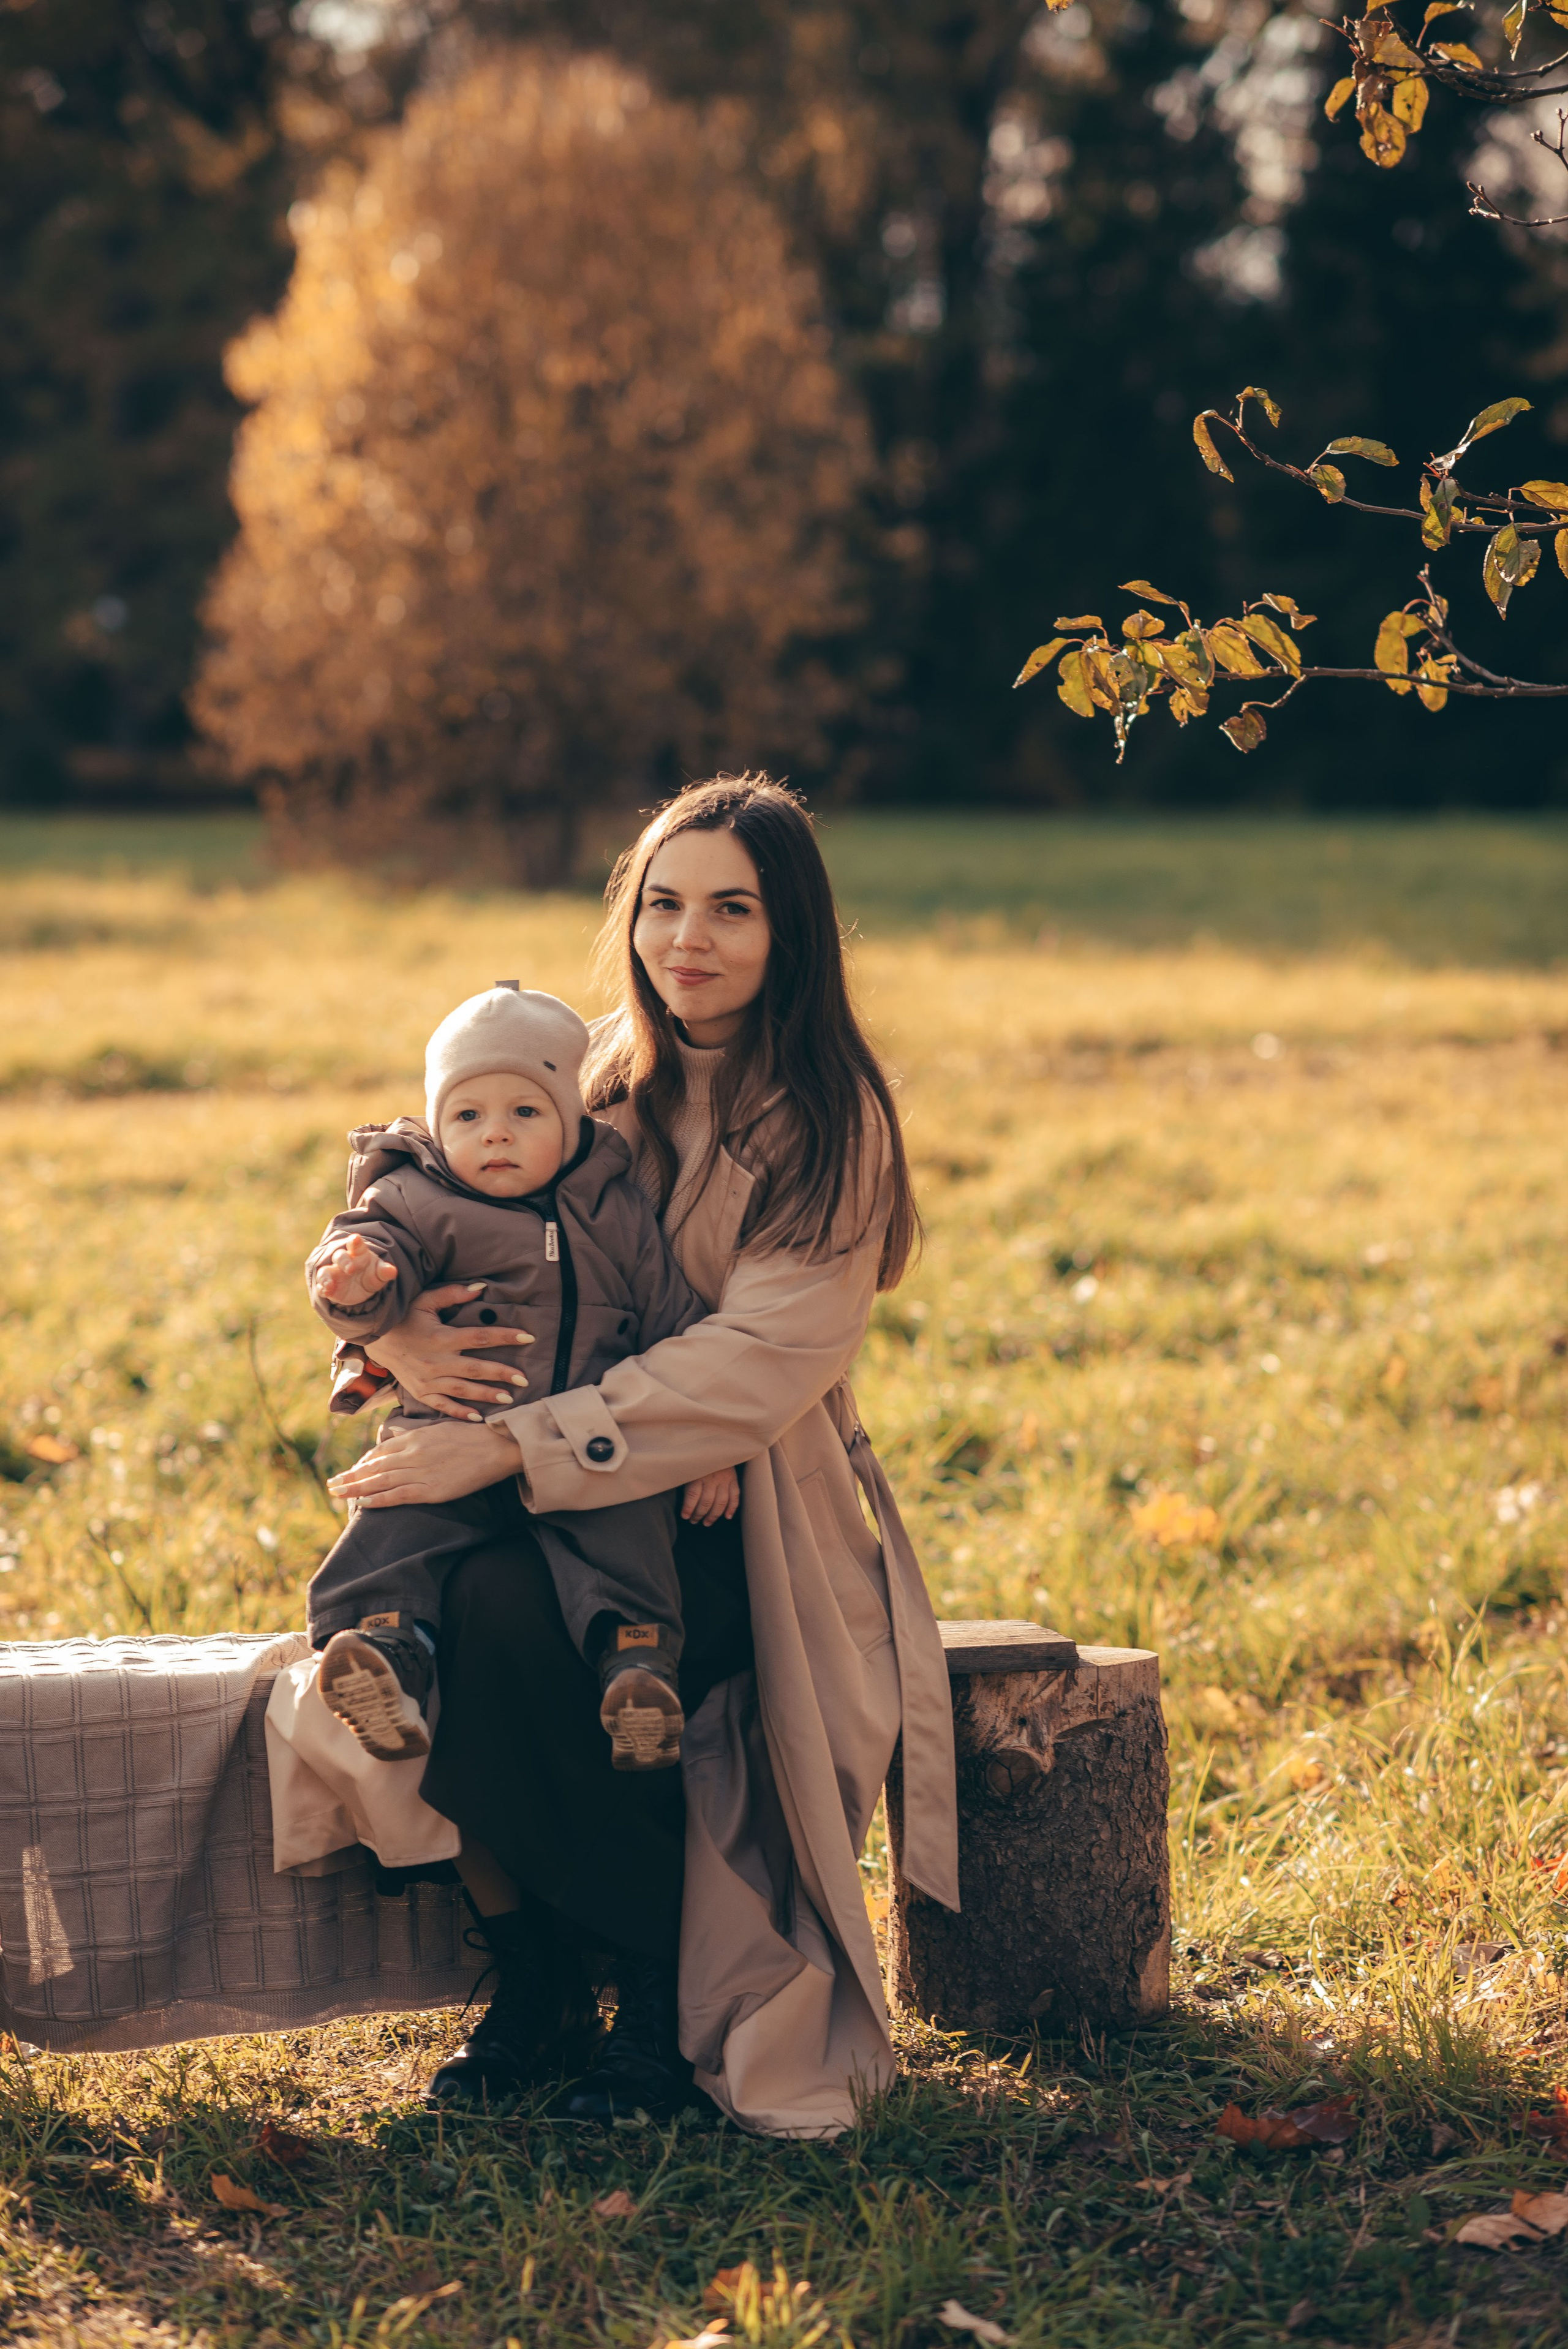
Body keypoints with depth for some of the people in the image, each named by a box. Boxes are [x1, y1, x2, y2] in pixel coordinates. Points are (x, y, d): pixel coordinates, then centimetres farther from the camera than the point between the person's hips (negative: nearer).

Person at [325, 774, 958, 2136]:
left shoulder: (827, 1120, -8)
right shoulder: (607, 1087, 9)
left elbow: (760, 1360, -20)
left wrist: (516, 1446, -28)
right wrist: (395, 1326, -13)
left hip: (747, 1518, -5)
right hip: (570, 1502, 5)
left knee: (508, 1609, -33)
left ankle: (682, 2005, -13)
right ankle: (534, 1973, -8)